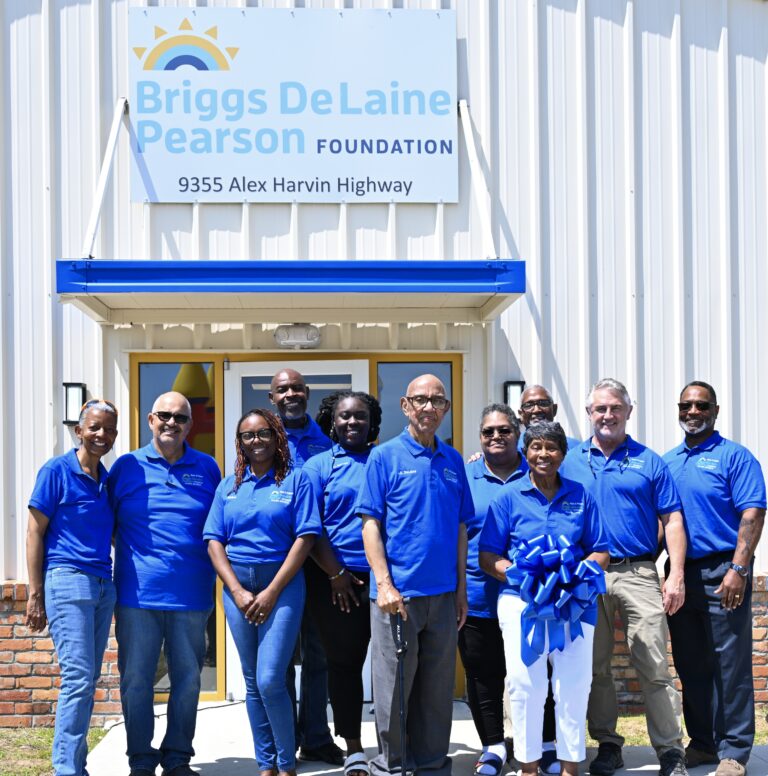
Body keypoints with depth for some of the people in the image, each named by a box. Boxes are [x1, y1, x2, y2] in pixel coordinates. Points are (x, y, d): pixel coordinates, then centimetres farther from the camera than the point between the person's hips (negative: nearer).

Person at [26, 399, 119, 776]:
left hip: (103, 586, 6)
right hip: (67, 580, -6)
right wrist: (35, 595, -8)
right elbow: (34, 533, -4)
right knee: (78, 678, -11)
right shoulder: (56, 470, -3)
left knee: (87, 680, 9)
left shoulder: (109, 479, 14)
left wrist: (119, 585, 12)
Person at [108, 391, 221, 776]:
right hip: (138, 592, -1)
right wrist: (132, 553, 0)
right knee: (136, 679, 3)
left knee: (188, 678, 8)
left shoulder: (207, 468, 9)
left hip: (191, 595, 1)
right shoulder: (127, 466, 6)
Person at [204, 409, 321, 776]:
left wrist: (272, 592, -12)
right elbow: (214, 541, 6)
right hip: (236, 585, 4)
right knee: (253, 682, 8)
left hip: (282, 584, -4)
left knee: (270, 680, -12)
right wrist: (238, 591, -7)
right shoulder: (228, 486, 11)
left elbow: (305, 538, -6)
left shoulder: (295, 480, 1)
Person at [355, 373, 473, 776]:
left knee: (438, 687, 11)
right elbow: (370, 524, -6)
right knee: (393, 685, 2)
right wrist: (384, 583, -15)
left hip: (443, 593, 4)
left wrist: (461, 588, 9)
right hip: (398, 592, -4)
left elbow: (460, 528, 14)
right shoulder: (385, 456, -3)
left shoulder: (452, 460, 11)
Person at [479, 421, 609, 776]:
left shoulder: (580, 495, 12)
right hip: (522, 601, -2)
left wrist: (581, 573, -8)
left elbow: (601, 553, 13)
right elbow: (487, 556, 4)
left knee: (574, 686, 0)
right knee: (525, 685, -5)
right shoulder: (509, 496, 7)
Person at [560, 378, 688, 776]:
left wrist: (676, 575, -4)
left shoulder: (649, 462, 6)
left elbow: (672, 521, 3)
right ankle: (607, 744, 20)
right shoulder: (569, 462, 10)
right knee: (594, 668, 8)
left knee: (654, 667, -4)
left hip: (638, 574, -2)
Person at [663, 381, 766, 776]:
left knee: (730, 665, -3)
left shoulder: (734, 457, -4)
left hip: (721, 574, -6)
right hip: (681, 573, 6)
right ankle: (702, 742, 23)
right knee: (690, 666, 12)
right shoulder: (667, 461, 14)